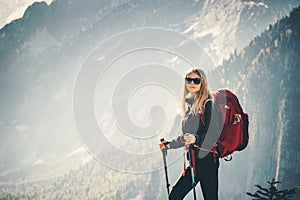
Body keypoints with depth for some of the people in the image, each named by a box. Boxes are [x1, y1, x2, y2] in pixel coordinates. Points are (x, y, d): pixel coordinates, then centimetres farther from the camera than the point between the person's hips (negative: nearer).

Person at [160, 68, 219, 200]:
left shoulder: (207, 104, -8)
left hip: (206, 160, -8)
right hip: (193, 161, 8)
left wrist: (195, 139, -31)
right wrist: (169, 145, 31)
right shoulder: (189, 105, 16)